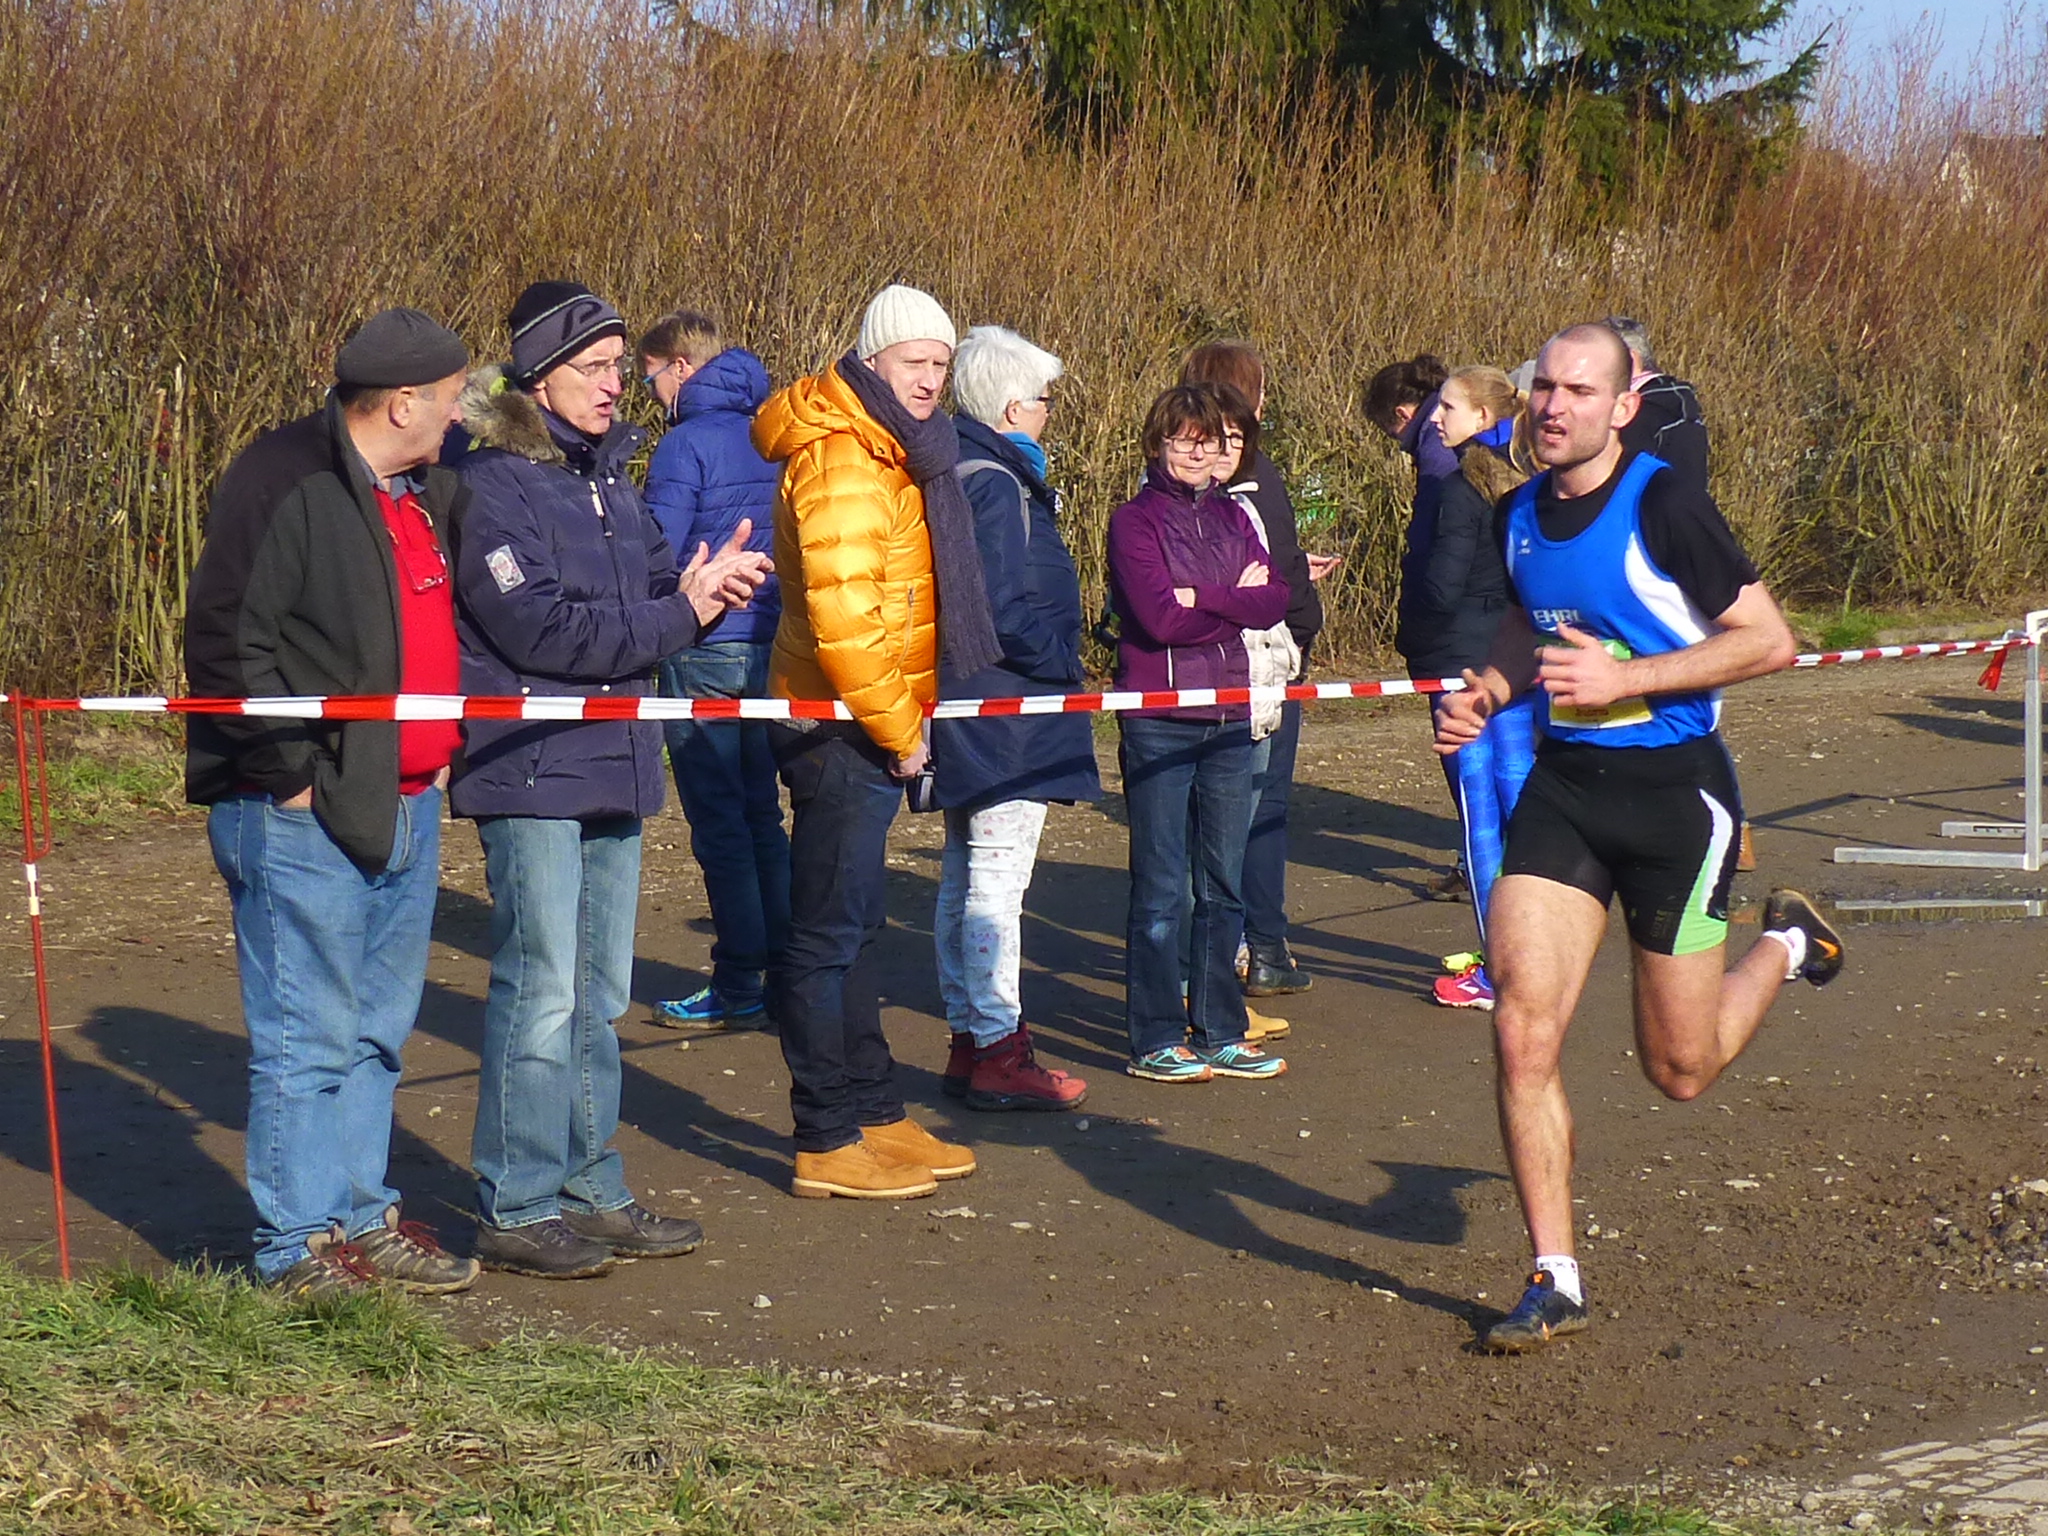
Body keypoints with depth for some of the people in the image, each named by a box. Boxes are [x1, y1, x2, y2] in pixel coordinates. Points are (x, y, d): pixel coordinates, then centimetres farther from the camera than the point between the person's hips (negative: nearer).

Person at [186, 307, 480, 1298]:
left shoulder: (428, 489, 14)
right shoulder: (284, 481, -14)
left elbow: (440, 625, 28)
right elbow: (227, 639, -17)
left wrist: (441, 744, 16)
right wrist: (292, 773, -16)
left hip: (407, 807, 9)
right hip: (303, 816, -9)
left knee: (377, 1031, 15)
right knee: (306, 1037, -4)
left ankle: (363, 1220, 25)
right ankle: (299, 1245, 3)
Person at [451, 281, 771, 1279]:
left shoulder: (608, 477, 14)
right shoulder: (492, 485, -11)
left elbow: (652, 589, 15)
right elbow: (545, 631, -19)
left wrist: (701, 588, -8)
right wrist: (679, 612, -16)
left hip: (613, 766, 8)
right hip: (530, 773, -8)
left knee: (598, 994, 14)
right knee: (542, 992, -6)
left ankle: (590, 1191, 23)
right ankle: (516, 1209, 2)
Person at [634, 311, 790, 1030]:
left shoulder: (686, 444, -12)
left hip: (705, 655, -7)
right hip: (771, 646, 7)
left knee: (719, 823, -1)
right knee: (761, 816, 14)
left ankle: (739, 989, 3)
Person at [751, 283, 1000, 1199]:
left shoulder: (890, 453, 15)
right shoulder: (841, 463, -17)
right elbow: (842, 618, -25)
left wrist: (903, 721, 14)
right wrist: (898, 728, -18)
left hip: (875, 728, 10)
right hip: (846, 732, -10)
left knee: (854, 925, 17)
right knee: (829, 934, -4)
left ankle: (873, 1114, 27)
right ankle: (828, 1145, 1)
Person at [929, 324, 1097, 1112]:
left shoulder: (958, 472, 13)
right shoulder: (994, 483, -17)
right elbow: (1000, 606, -22)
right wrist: (1061, 661, -9)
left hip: (966, 710, 10)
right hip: (1010, 708, -10)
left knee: (965, 871, 13)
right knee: (998, 875, -7)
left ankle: (969, 1041, 21)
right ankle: (999, 1053, -5)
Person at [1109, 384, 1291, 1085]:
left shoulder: (1231, 518, 14)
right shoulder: (1135, 520, -3)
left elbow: (1274, 602, 0)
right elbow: (1159, 616, -16)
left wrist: (1200, 597, -13)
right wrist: (1236, 602, -6)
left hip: (1229, 718, 6)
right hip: (1159, 723, -6)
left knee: (1223, 885, 10)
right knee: (1161, 888, -2)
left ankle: (1218, 1032, 18)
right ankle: (1154, 1041, 4)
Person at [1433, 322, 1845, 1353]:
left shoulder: (1662, 506, -16)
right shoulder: (1518, 515, 4)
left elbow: (1770, 640, -15)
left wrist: (1625, 676, -21)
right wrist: (1484, 696, 2)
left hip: (1674, 792, -5)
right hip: (1562, 784, 5)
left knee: (1679, 1071, 7)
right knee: (1522, 1034, -10)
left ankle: (1786, 943, 39)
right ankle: (1555, 1280, 2)